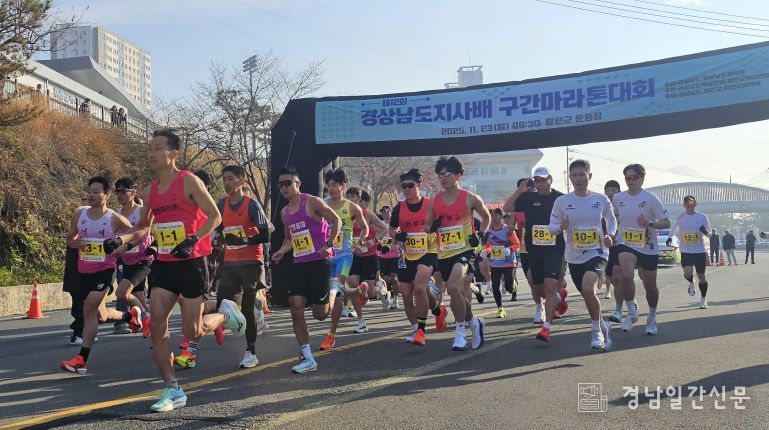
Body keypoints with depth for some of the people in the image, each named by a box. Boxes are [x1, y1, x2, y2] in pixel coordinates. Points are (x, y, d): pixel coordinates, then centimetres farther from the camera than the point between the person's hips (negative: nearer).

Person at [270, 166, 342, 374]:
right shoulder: (284, 212, 13)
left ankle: (334, 293, 33)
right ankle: (307, 359, 3)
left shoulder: (312, 202, -9)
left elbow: (336, 221, -7)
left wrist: (329, 244, -19)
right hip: (298, 264, 6)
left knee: (320, 314, -2)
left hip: (319, 262, -6)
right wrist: (282, 252, 5)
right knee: (296, 309, -5)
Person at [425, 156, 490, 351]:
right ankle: (473, 321, 39)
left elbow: (486, 217, 14)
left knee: (453, 287, -26)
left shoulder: (470, 198, -3)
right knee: (459, 293, 13)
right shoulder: (434, 201, 6)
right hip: (444, 254, 5)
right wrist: (433, 226, -9)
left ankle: (461, 331, -10)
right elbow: (426, 227, 13)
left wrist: (481, 234, 0)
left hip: (464, 250, -5)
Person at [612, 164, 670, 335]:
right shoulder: (618, 198, 2)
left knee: (650, 285, 10)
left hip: (648, 248, -1)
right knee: (626, 275, -27)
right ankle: (631, 311, -7)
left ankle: (652, 318, 35)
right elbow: (614, 217, 21)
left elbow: (666, 223, -9)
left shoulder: (650, 199, -9)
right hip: (625, 245, 1)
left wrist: (650, 223, -26)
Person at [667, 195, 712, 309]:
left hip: (699, 251, 0)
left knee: (701, 277, 6)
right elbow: (674, 230, 20)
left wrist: (705, 232, -18)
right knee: (687, 273, -22)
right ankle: (691, 283, 15)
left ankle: (703, 299, 26)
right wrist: (670, 238, 8)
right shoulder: (680, 218, 0)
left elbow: (709, 234, 3)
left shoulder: (702, 217, -3)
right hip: (685, 251, 0)